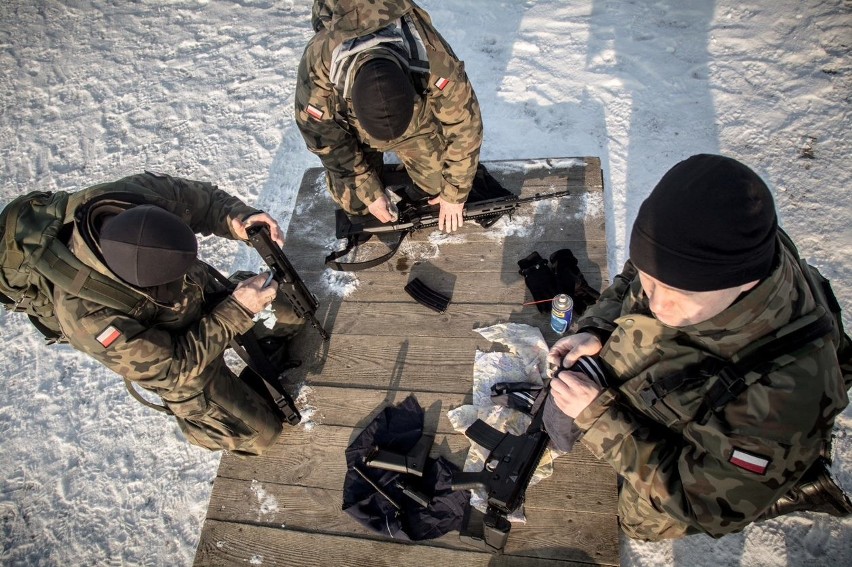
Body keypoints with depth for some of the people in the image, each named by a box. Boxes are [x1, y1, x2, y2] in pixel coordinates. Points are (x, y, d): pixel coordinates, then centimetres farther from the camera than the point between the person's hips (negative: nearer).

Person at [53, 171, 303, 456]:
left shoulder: (141, 194, -32)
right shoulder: (86, 314, -41)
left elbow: (204, 199, -14)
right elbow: (172, 368, -30)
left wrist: (238, 217, -35)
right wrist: (238, 311, -32)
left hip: (210, 293, 5)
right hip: (183, 362, -4)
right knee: (260, 433, 5)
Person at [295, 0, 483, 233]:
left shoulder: (437, 64, -41)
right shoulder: (317, 62, -40)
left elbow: (465, 128, -24)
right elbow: (323, 136, -23)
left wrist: (455, 194, -14)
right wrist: (370, 193, -16)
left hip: (419, 117, 0)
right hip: (349, 123, 0)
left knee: (441, 182, -4)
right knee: (354, 202, -3)